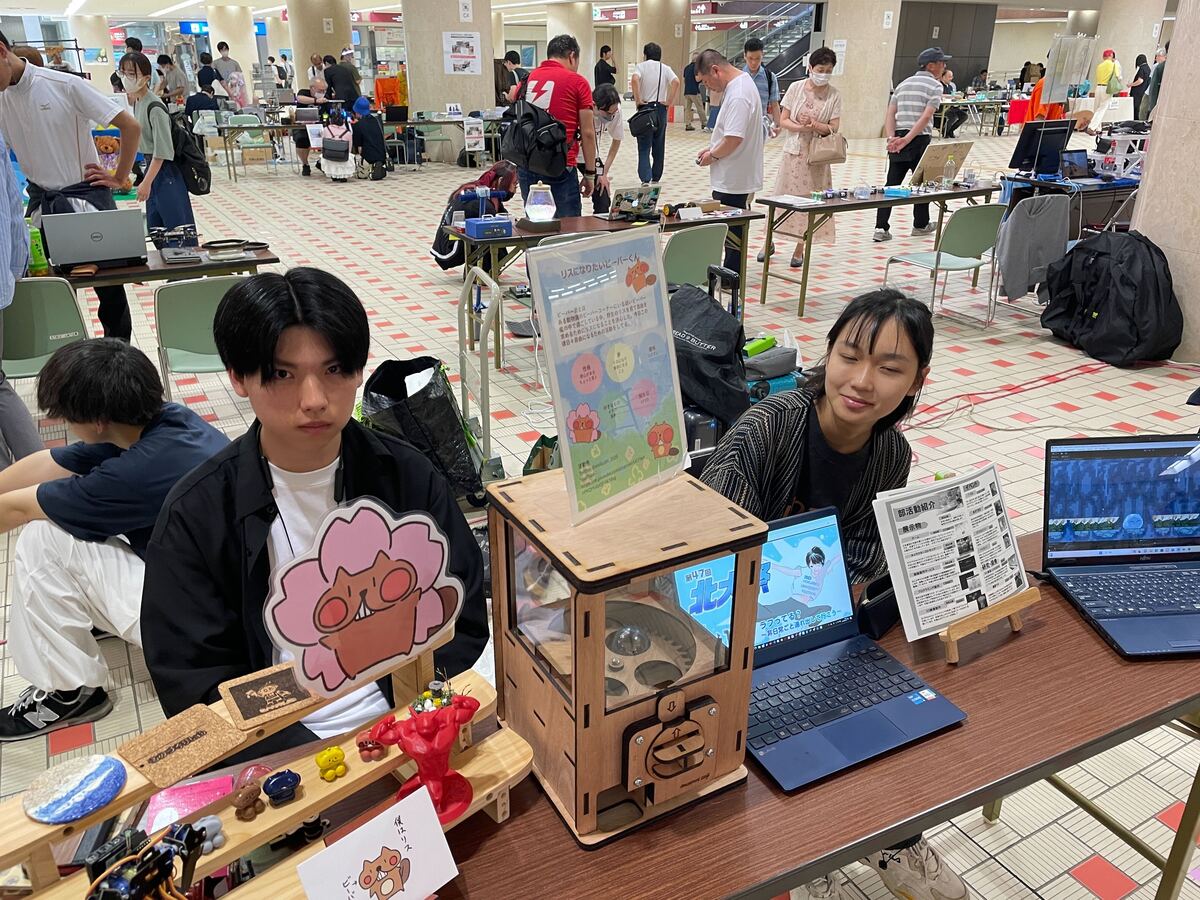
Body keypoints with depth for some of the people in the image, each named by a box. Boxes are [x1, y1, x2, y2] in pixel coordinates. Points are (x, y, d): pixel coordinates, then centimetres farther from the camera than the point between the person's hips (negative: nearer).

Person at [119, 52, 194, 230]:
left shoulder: (155, 108, -18)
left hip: (166, 173, -9)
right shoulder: (137, 103, 9)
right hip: (153, 168, 9)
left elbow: (162, 152, -21)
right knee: (155, 228, 14)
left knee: (177, 227, -6)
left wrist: (146, 182, -21)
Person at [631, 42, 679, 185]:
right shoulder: (665, 68, 8)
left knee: (644, 147, -2)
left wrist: (637, 100, -12)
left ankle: (645, 179, -18)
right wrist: (669, 102, -5)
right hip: (661, 109, 3)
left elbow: (635, 79, -20)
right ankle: (656, 178, 19)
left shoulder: (641, 66, 1)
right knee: (659, 146, 12)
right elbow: (676, 82, -10)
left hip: (645, 108, -3)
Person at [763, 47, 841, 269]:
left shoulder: (834, 95, 0)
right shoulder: (796, 88, 0)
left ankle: (799, 249, 14)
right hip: (794, 152, 0)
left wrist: (814, 125, -20)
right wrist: (801, 127, -19)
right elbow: (783, 120, -1)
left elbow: (834, 128, -2)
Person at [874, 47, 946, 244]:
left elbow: (891, 114, 5)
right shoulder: (935, 85, -3)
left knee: (892, 183, 3)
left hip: (897, 141, 5)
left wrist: (892, 138, -5)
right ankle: (921, 225, 24)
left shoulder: (903, 84, 16)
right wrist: (907, 139, -17)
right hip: (920, 140, -5)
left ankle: (881, 228, -7)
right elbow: (926, 117, -15)